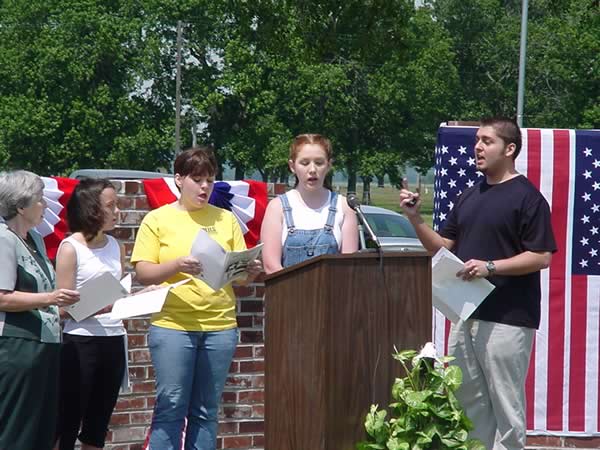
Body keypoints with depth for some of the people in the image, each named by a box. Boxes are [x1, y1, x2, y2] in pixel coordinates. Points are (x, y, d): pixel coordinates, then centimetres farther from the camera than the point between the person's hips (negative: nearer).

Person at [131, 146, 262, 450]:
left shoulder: (226, 220, 13)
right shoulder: (157, 219, 4)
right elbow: (143, 273, -3)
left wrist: (250, 272, -10)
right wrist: (178, 265, -19)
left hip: (220, 326, 3)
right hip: (173, 325, -3)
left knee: (206, 412, 5)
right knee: (170, 408, -4)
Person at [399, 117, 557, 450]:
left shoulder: (527, 197, -7)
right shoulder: (469, 197, 16)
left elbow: (541, 257, -12)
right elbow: (443, 247, 19)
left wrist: (490, 266, -20)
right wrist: (415, 218, 4)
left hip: (506, 318, -8)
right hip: (467, 314, 8)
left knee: (505, 404, -5)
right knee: (468, 400, 11)